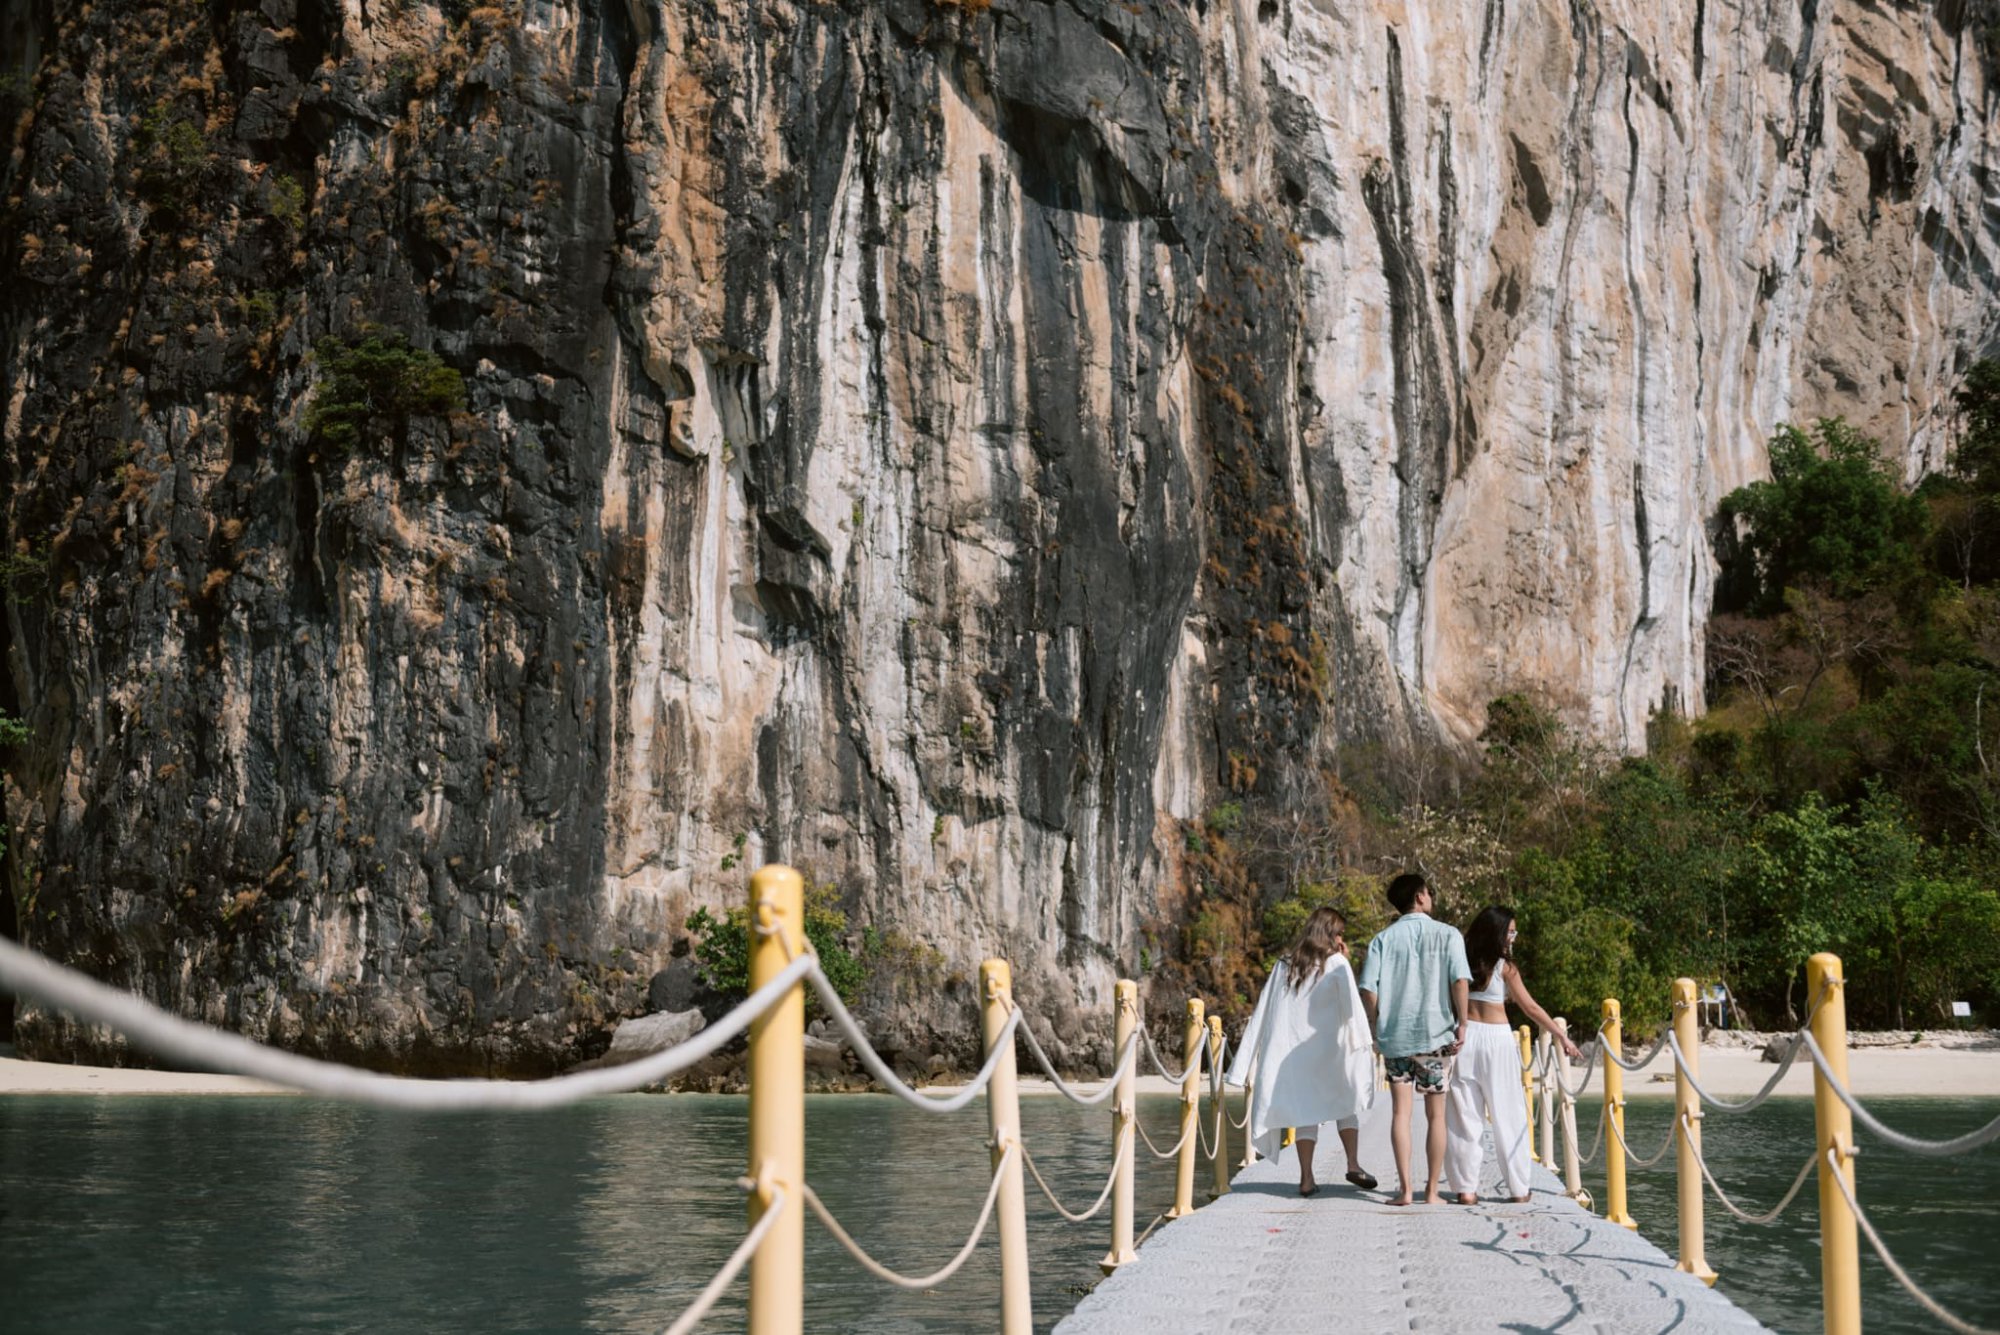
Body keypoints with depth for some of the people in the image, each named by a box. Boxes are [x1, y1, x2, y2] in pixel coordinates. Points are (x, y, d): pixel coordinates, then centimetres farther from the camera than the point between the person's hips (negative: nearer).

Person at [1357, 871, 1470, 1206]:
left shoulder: (1384, 939, 4)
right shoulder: (1446, 935, -1)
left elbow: (1368, 988, -3)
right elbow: (1459, 980, -12)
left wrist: (1377, 1028, 7)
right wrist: (1462, 1025, -5)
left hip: (1394, 1036, 1)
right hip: (1435, 1034, -1)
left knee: (1401, 1112, 4)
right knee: (1436, 1115, 8)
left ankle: (1405, 1189, -2)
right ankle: (1432, 1191, 9)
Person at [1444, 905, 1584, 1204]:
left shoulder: (1462, 962, 6)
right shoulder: (1504, 967, -4)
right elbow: (1530, 1007, -2)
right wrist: (1562, 1036, 4)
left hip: (1465, 1037, 3)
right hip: (1497, 1038, -3)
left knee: (1465, 1117, 5)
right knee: (1508, 1116, 7)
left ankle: (1465, 1188, 4)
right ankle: (1518, 1188, 11)